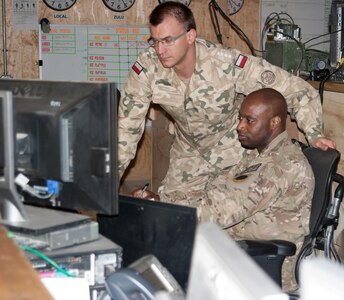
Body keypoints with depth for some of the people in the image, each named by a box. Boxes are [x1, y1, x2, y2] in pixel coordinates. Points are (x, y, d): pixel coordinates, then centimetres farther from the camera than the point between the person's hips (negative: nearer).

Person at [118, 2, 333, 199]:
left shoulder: (228, 64, -33)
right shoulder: (146, 67, -25)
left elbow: (295, 88, -26)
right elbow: (128, 126, -13)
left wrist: (314, 134, -40)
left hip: (234, 149, -3)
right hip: (188, 153, 3)